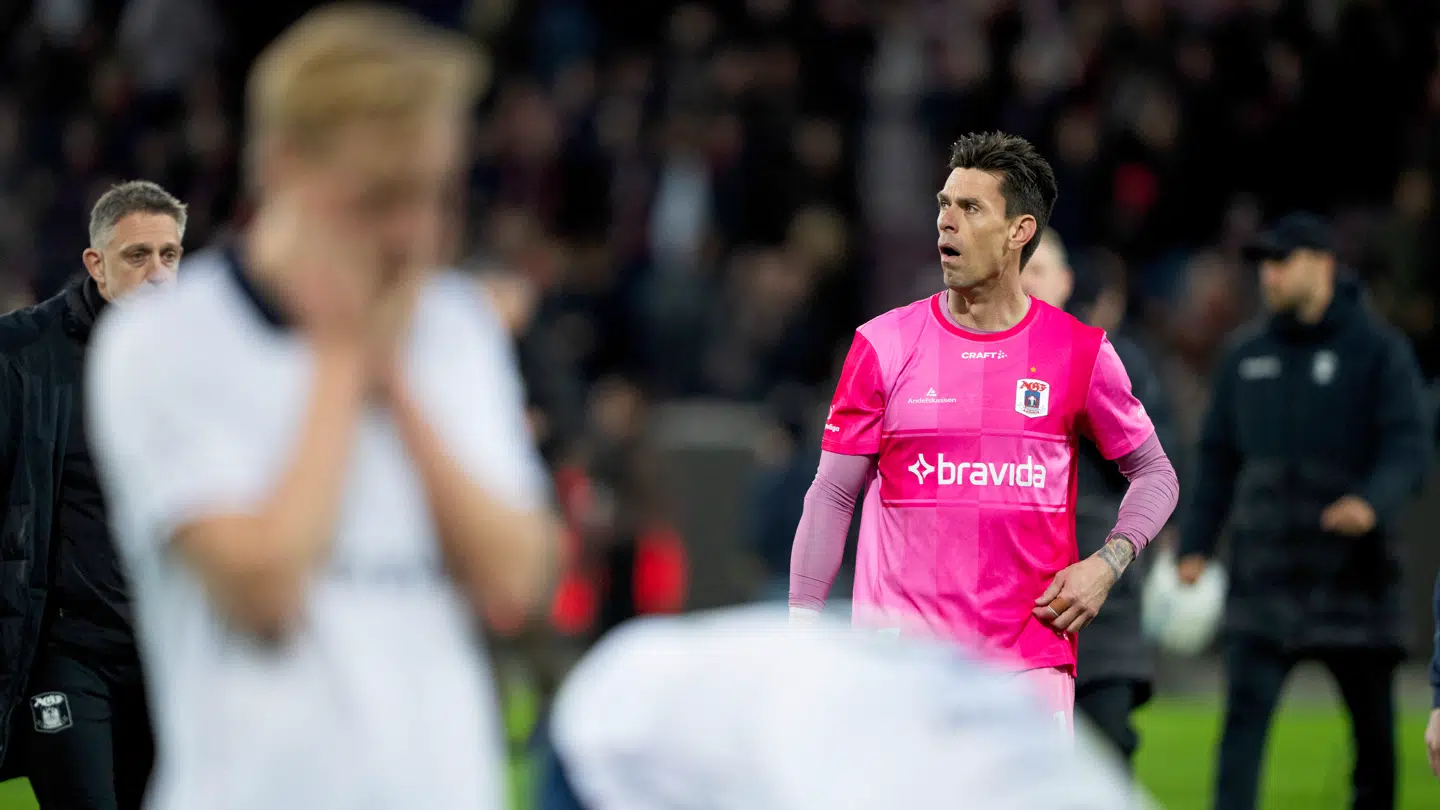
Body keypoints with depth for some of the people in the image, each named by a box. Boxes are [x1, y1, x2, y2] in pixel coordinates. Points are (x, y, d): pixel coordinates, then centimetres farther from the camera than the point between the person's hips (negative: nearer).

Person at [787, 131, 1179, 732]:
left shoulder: (1079, 352, 5)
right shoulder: (885, 345, 4)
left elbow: (1154, 472, 17)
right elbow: (832, 494, 6)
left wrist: (1106, 564, -1)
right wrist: (802, 634, -1)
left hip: (1031, 656, 1)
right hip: (901, 663, 0)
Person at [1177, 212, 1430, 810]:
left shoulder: (1379, 351, -1)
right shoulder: (1245, 357, 12)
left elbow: (1408, 446, -11)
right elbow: (1217, 457, 16)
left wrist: (1373, 502, -30)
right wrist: (1196, 543, 7)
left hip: (1352, 576, -2)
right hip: (1263, 576, 2)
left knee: (1373, 727, 7)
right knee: (1244, 714, -11)